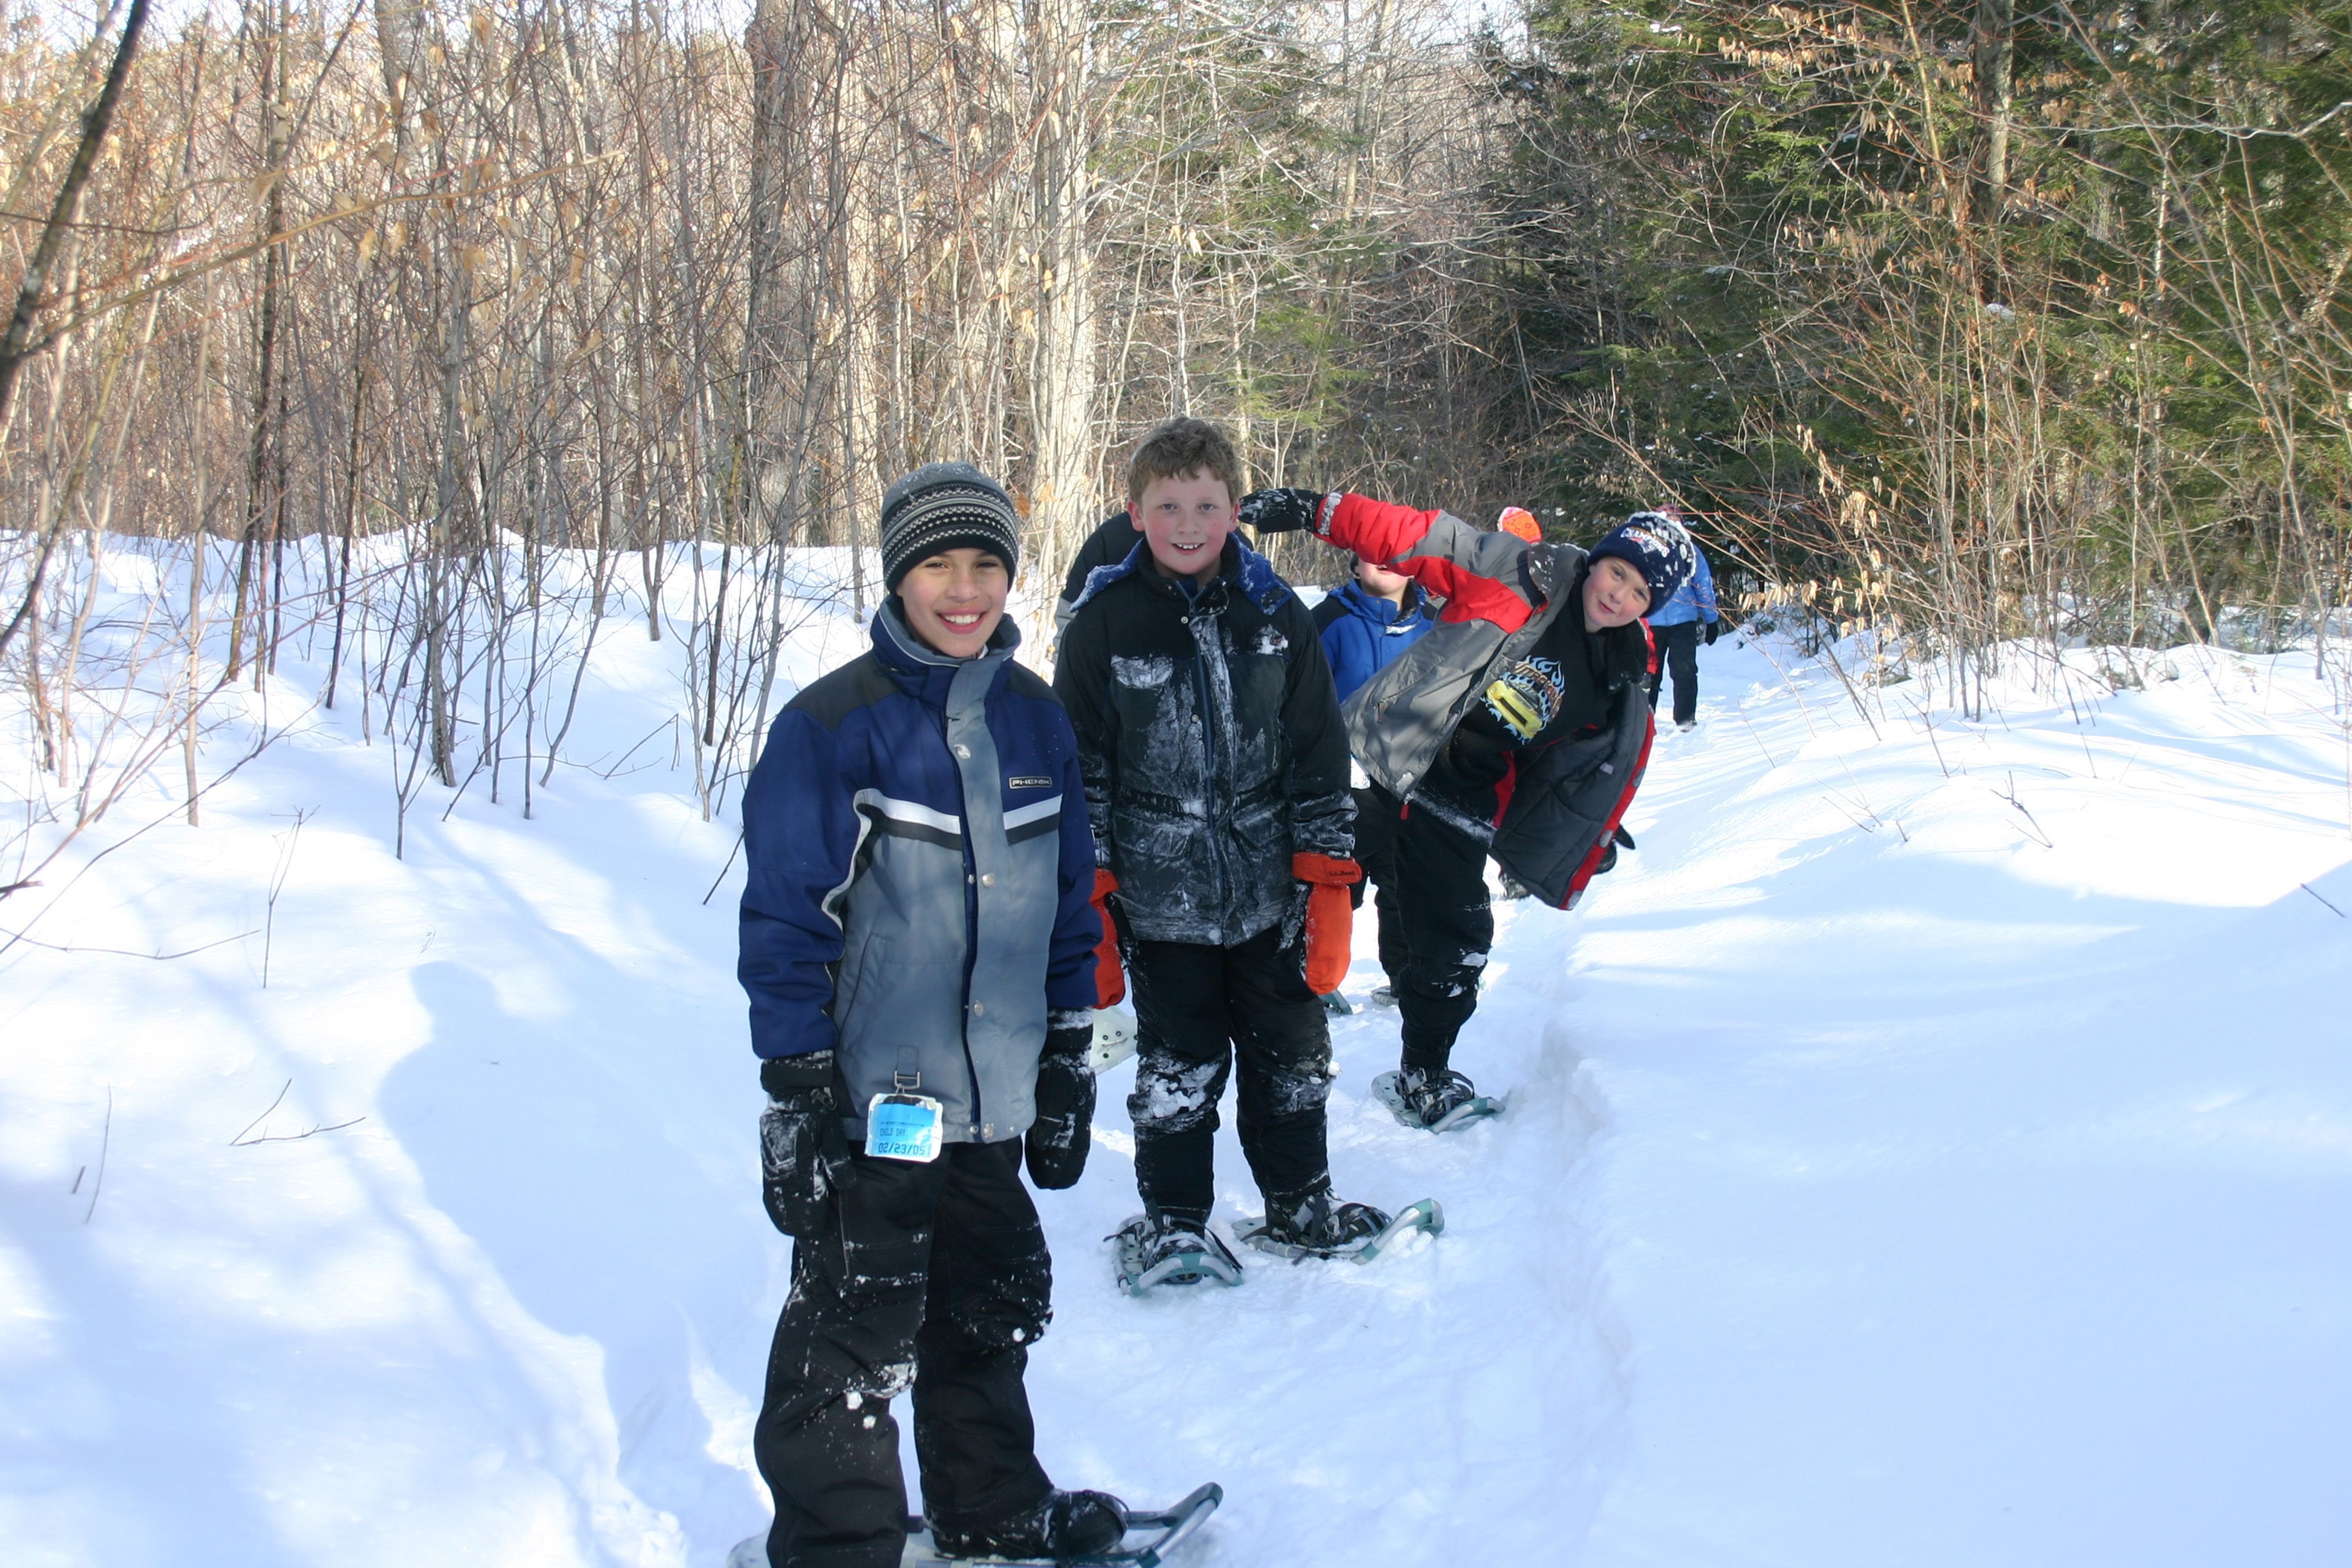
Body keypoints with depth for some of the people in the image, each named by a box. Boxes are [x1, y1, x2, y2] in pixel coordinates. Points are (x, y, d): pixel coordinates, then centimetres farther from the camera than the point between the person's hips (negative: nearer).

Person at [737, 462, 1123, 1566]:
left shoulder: (1035, 718, 5)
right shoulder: (832, 726, -12)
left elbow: (1068, 897, 13)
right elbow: (786, 923, -12)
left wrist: (1067, 1063, 14)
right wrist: (796, 1094, -13)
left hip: (992, 1094, 6)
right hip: (872, 1104, -6)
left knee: (995, 1311, 21)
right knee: (854, 1346, -1)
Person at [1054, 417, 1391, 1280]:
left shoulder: (1276, 616, 1)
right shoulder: (1103, 625, -5)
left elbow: (1320, 754, 4)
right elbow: (1081, 768, -3)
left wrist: (1326, 877, 0)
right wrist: (1088, 896, -6)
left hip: (1272, 890, 3)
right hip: (1161, 896, -2)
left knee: (1292, 1054, 14)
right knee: (1178, 1066, 6)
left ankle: (1302, 1203, 32)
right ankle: (1171, 1221, 22)